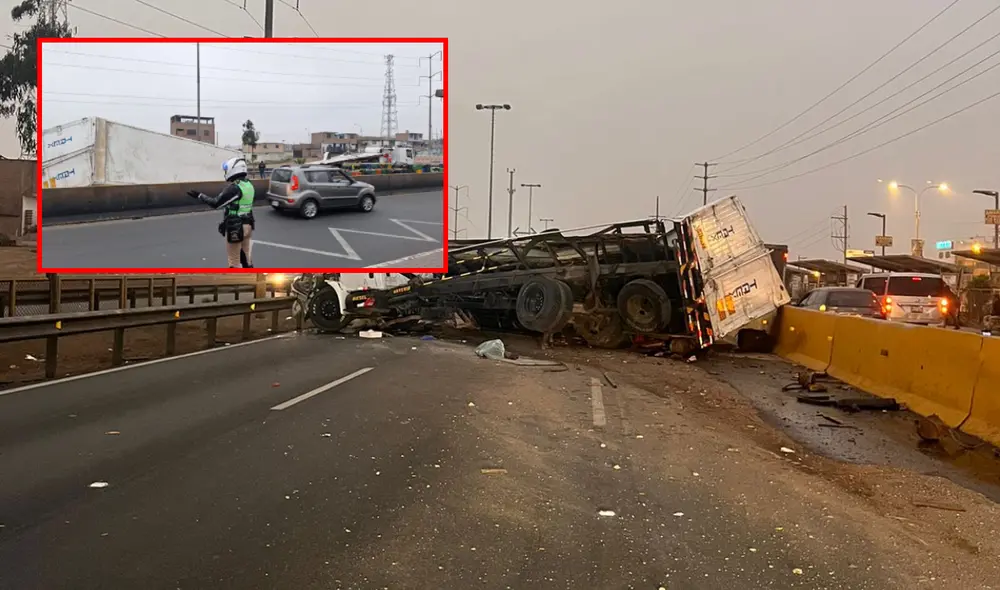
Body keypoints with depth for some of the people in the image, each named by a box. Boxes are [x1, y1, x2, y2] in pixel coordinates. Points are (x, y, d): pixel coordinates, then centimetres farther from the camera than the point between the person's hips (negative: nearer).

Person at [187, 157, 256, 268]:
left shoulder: (234, 188, -20)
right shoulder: (249, 185, 7)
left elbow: (216, 203, -18)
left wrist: (199, 195, -8)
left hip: (235, 228, -9)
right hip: (247, 225, 9)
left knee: (234, 260, 2)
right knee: (245, 256, 18)